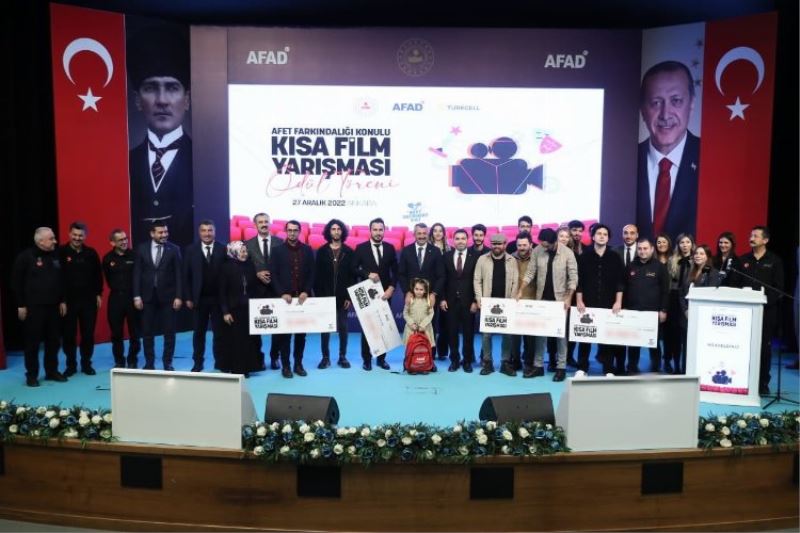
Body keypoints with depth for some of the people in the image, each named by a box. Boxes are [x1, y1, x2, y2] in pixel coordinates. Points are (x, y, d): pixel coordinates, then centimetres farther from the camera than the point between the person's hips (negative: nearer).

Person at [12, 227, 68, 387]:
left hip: (53, 306, 5)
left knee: (54, 340, 9)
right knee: (33, 342, 1)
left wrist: (63, 301, 10)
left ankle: (52, 371, 20)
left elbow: (62, 280, 15)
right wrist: (21, 305, -9)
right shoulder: (25, 257, -7)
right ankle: (31, 375, 11)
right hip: (33, 307, -5)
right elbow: (16, 282, -6)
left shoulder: (56, 256, 8)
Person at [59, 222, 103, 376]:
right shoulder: (61, 252, -5)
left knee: (88, 334, 6)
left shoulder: (91, 253, 3)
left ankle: (86, 364, 19)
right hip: (67, 300, -2)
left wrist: (98, 294, 7)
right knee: (68, 335, 6)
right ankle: (71, 365, 19)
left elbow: (97, 275, 10)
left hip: (88, 300, 2)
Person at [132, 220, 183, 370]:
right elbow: (137, 273, 3)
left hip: (167, 296, -1)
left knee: (169, 332, 4)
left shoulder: (174, 249, -1)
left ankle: (167, 362, 16)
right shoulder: (142, 249, 3)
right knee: (147, 332, 8)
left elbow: (178, 275, -2)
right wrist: (137, 296, -3)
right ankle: (149, 363, 19)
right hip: (147, 296, 1)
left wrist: (178, 296, -8)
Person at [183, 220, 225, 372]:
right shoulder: (190, 250, 2)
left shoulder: (223, 249, -2)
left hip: (218, 298, -1)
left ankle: (220, 362, 17)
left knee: (219, 332, 7)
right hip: (198, 298, 1)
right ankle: (197, 362, 19)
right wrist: (188, 298, -3)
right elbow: (186, 276, 2)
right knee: (198, 332, 9)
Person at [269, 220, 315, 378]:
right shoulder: (278, 250, 3)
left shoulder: (307, 250, 8)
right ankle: (285, 365, 9)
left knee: (301, 333, 5)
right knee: (285, 333, 2)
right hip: (285, 297, -2)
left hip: (303, 297, 2)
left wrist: (306, 291, -8)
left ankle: (298, 364, 14)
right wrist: (282, 293, -12)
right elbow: (273, 275, -1)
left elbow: (312, 274, 5)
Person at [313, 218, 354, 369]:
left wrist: (349, 296, -6)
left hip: (342, 296, 0)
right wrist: (318, 295, -5)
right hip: (325, 296, 0)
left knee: (343, 327, 6)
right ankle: (325, 357, 11)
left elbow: (352, 275, 1)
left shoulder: (349, 252, 4)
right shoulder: (322, 251, 4)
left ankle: (343, 357, 14)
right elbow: (317, 275, 2)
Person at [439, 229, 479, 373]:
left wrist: (476, 301, -8)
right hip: (451, 300, 2)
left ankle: (467, 360, 17)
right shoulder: (446, 256, 5)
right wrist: (442, 298, -1)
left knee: (468, 332, 6)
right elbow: (443, 279, 6)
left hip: (468, 301, -2)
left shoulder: (475, 256, -2)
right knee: (452, 332, 6)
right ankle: (454, 360, 17)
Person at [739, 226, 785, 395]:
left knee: (765, 346, 4)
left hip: (766, 310, -2)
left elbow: (779, 287, -2)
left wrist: (766, 301, -14)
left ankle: (763, 383, 12)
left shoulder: (774, 260, 3)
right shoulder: (744, 259, 10)